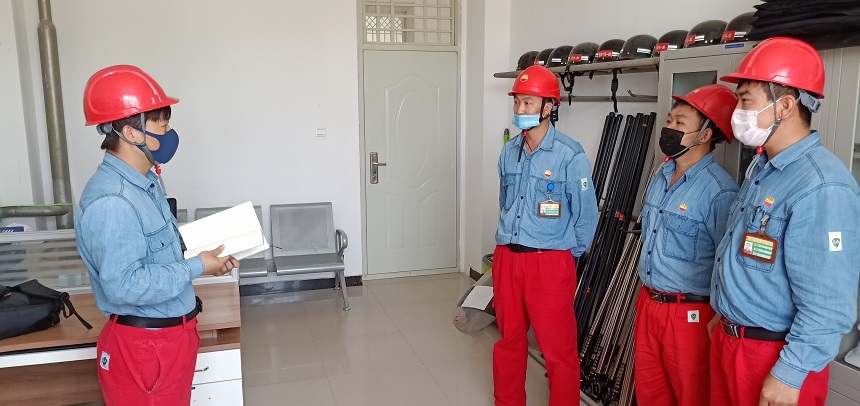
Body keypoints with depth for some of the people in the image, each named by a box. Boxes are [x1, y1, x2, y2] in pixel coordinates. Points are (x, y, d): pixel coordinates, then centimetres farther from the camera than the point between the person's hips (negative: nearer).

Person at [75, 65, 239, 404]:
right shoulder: (110, 201, -26)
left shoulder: (144, 182, 6)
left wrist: (206, 256, 0)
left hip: (172, 332, 9)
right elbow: (124, 285, -29)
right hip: (144, 345, -9)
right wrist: (196, 268, -21)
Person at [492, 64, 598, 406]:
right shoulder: (509, 151, 5)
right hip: (506, 258, 6)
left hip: (549, 263, -6)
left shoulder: (570, 155, -13)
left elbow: (586, 215, -8)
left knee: (558, 349, 4)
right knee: (508, 340, 19)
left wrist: (567, 254, 0)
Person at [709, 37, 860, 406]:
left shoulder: (821, 188, -24)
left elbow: (826, 308, -24)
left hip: (775, 357, -8)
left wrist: (789, 375, -20)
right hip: (729, 339, 9)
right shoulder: (762, 167, 6)